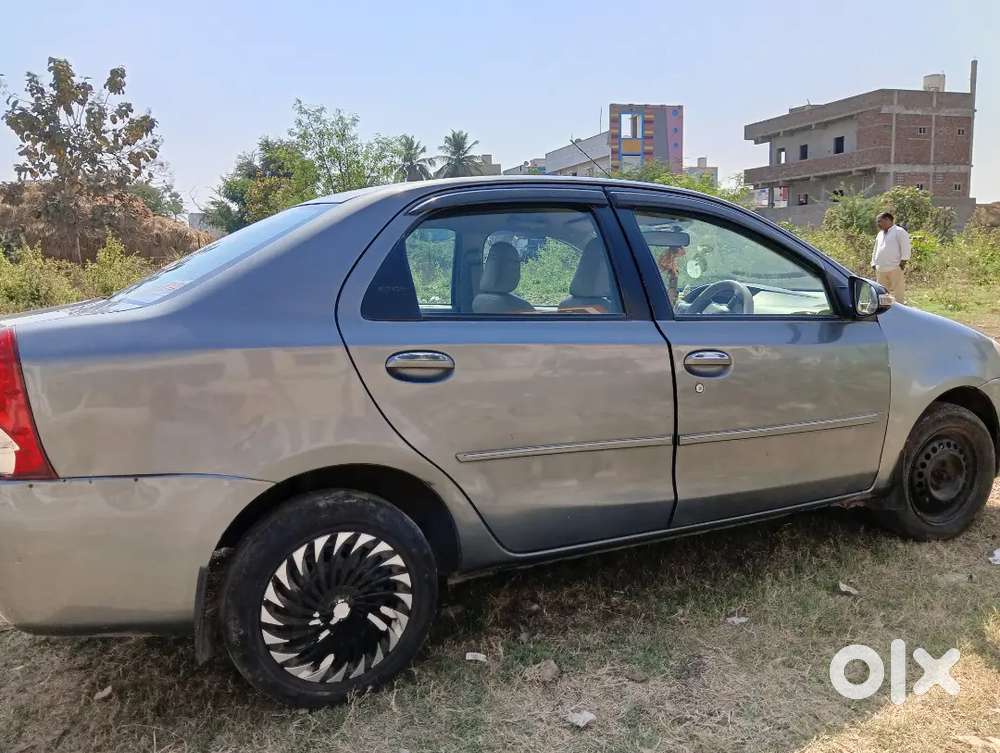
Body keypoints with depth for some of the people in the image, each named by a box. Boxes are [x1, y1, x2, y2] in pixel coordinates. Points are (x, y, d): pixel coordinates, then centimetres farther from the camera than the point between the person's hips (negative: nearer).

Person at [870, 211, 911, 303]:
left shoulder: (899, 232, -1)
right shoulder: (880, 234, 23)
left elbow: (905, 247, -8)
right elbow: (875, 250, 27)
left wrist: (903, 260, -14)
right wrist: (874, 263, 18)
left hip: (895, 268, -7)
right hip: (880, 269, 7)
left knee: (898, 292, -6)